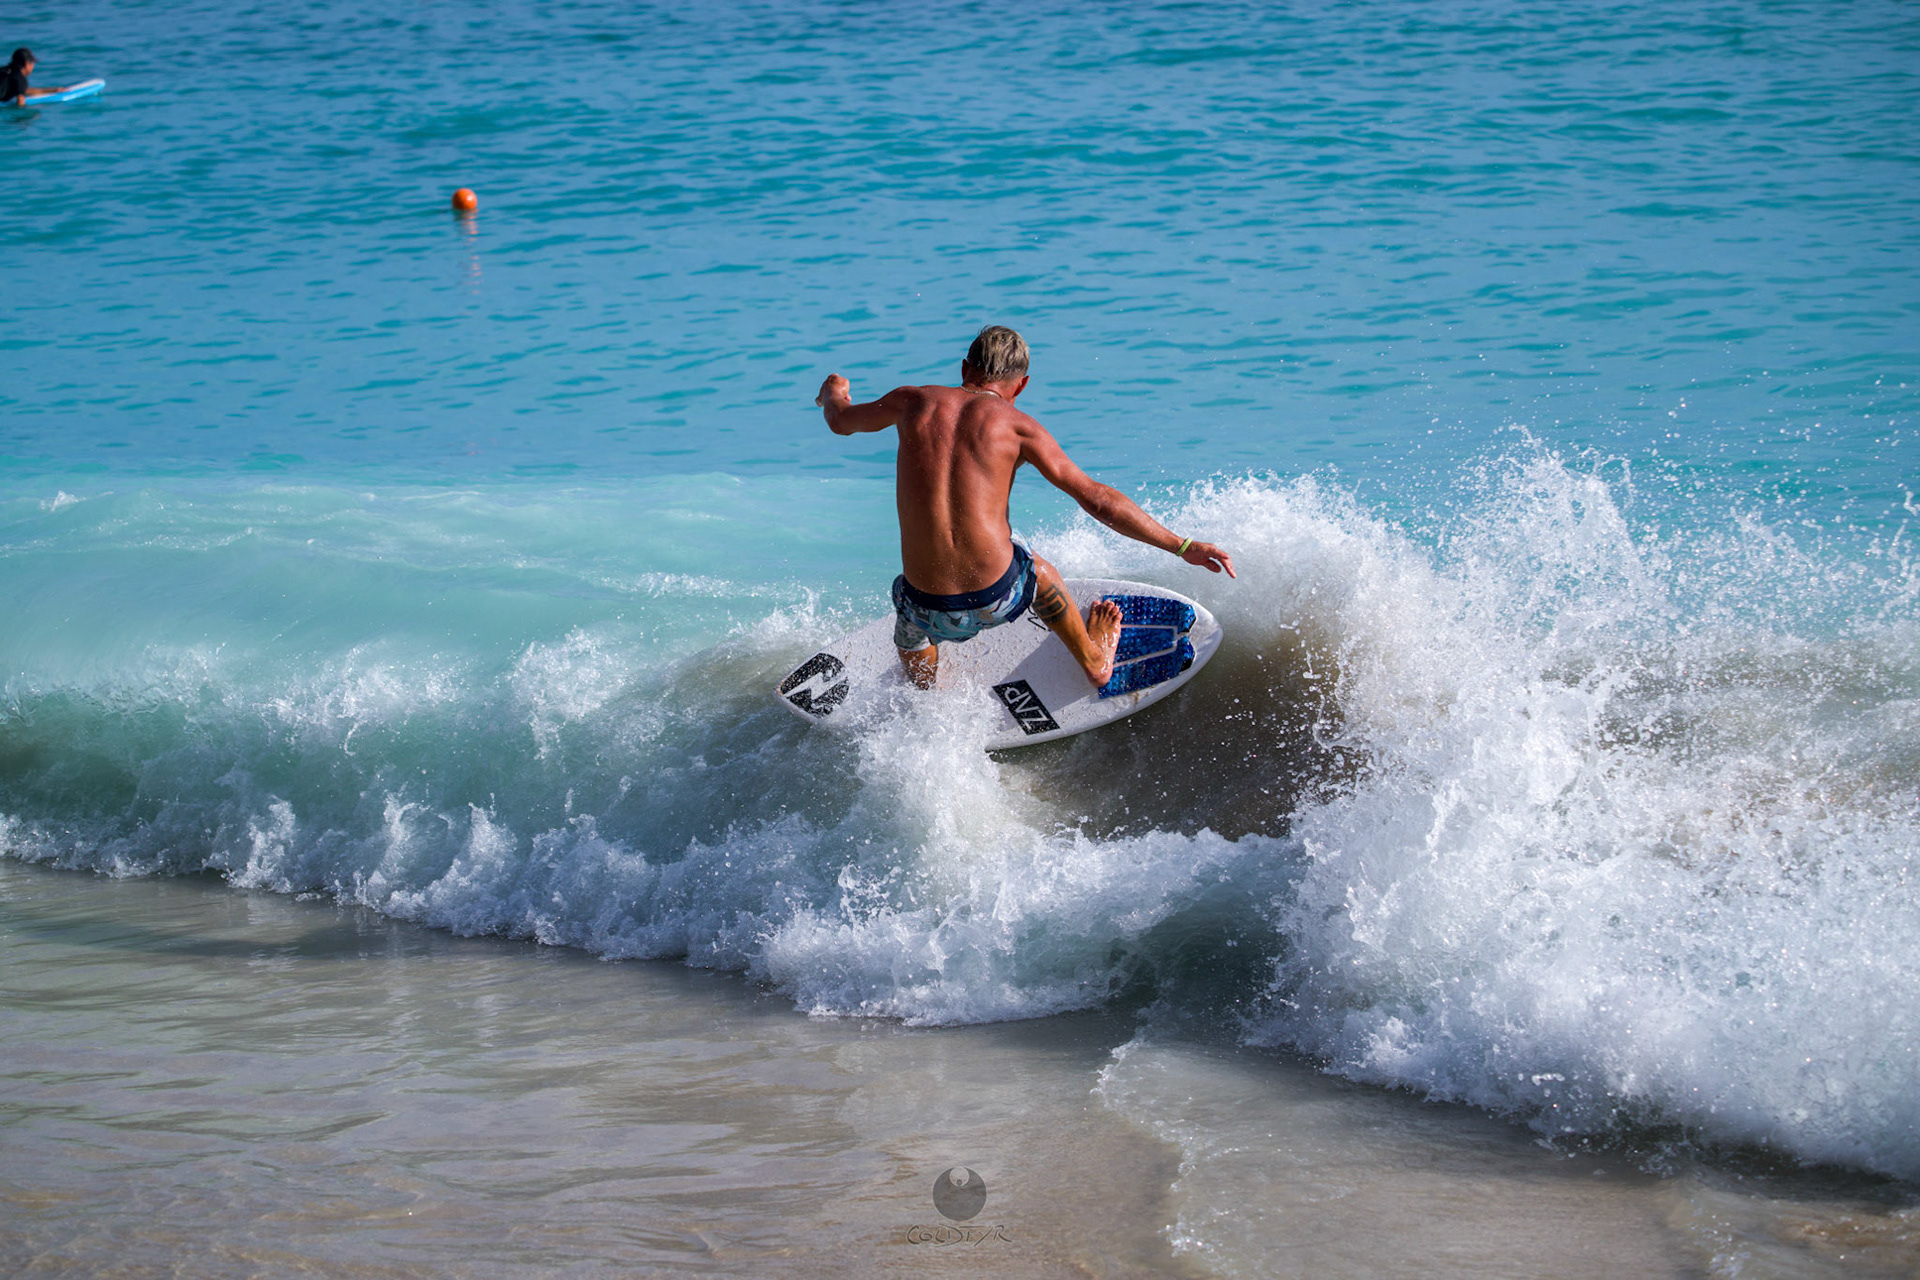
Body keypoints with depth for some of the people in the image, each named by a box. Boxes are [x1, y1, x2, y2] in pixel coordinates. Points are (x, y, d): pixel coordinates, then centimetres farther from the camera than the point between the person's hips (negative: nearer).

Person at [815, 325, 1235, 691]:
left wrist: (834, 394, 50)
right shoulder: (1016, 426, -1)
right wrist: (1181, 546, 0)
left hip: (930, 610, 1)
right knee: (1036, 570, 36)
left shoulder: (915, 402, 6)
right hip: (997, 600, -1)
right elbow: (1097, 499, -5)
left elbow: (841, 422, 26)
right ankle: (1093, 660, 56)